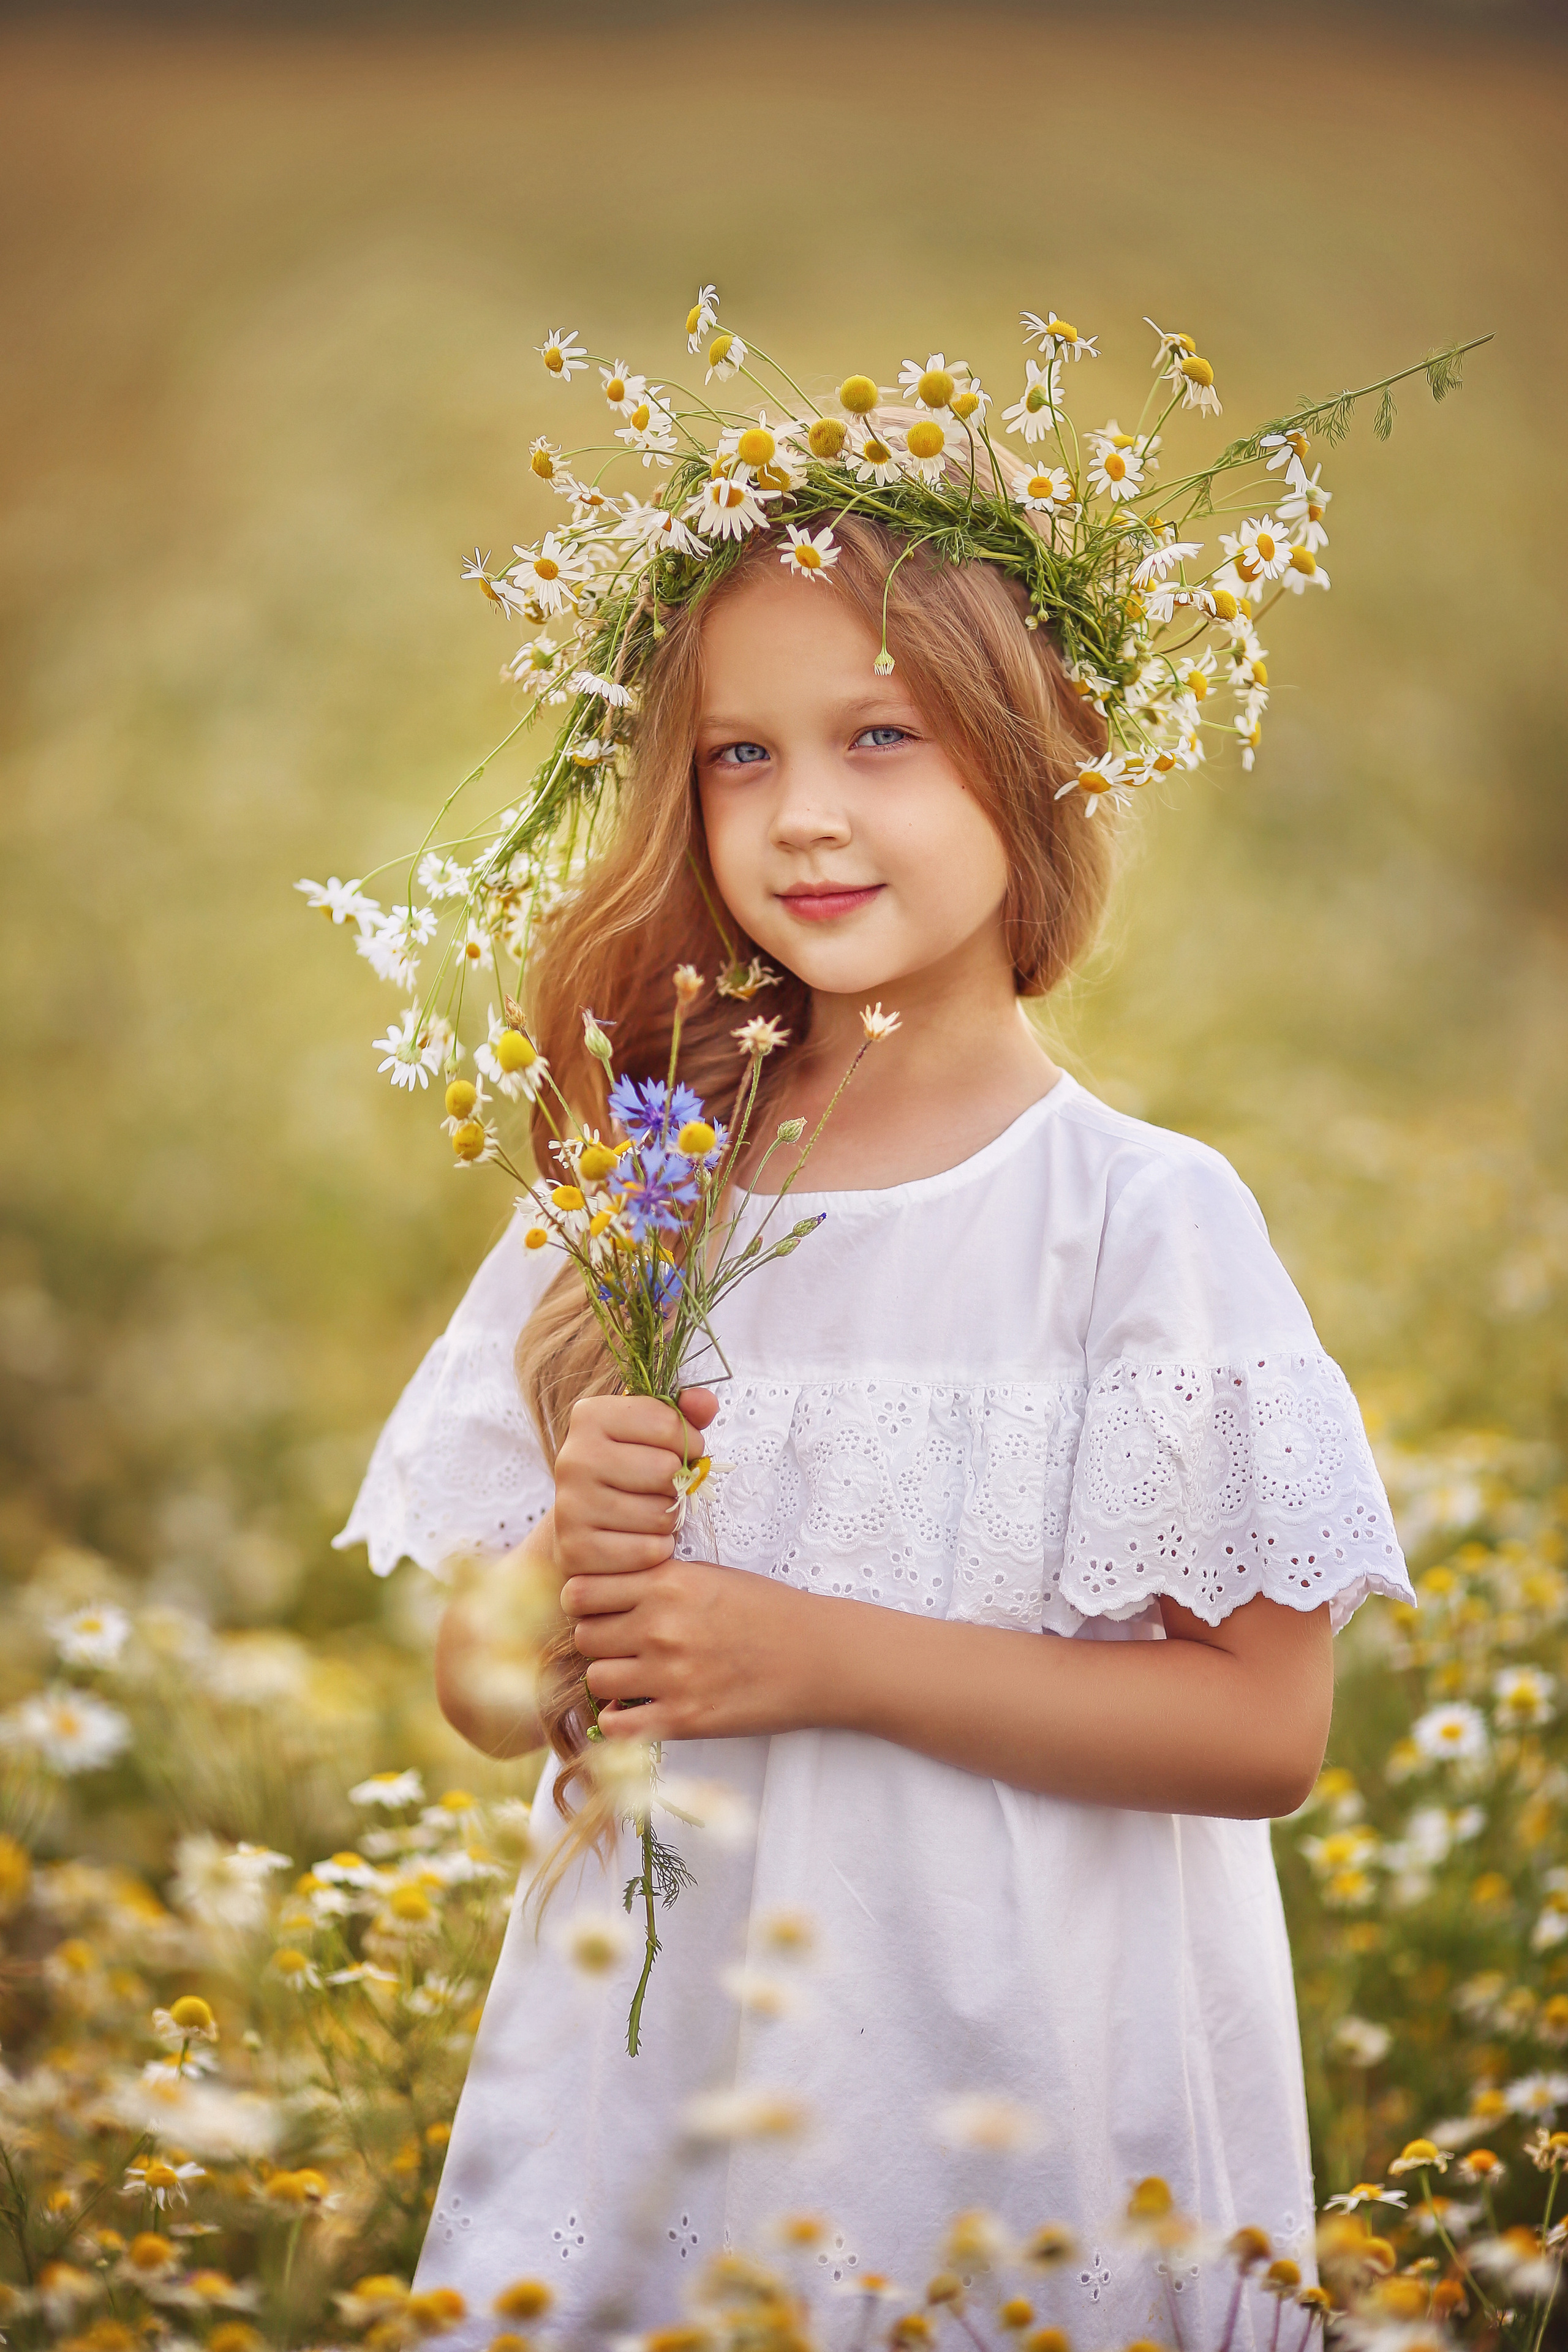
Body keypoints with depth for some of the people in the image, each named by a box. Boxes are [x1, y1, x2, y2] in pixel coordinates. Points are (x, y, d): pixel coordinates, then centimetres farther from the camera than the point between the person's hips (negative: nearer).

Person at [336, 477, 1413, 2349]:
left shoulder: (1142, 1212, -9)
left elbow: (1262, 1726, -13)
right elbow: (484, 1695, 8)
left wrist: (819, 1654, -17)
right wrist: (574, 1566, -14)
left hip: (1009, 2087, -3)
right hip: (652, 2044, 4)